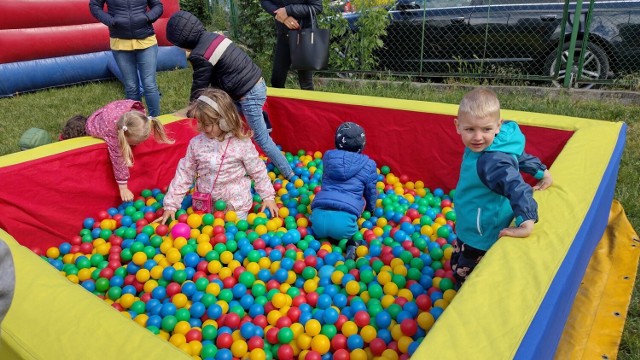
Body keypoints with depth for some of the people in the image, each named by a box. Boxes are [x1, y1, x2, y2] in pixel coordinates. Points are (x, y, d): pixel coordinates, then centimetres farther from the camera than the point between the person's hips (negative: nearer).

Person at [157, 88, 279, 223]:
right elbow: (184, 174, -1)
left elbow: (258, 171, -5)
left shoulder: (242, 143, -17)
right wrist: (171, 205, -2)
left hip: (236, 207, -3)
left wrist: (268, 196, -2)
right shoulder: (196, 143, -9)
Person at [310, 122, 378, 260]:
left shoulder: (328, 156, 15)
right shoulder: (368, 165, 10)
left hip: (318, 218, 3)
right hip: (343, 221, -3)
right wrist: (371, 209, 43)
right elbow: (371, 194, 23)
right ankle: (349, 243, 2)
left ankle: (323, 238, 7)